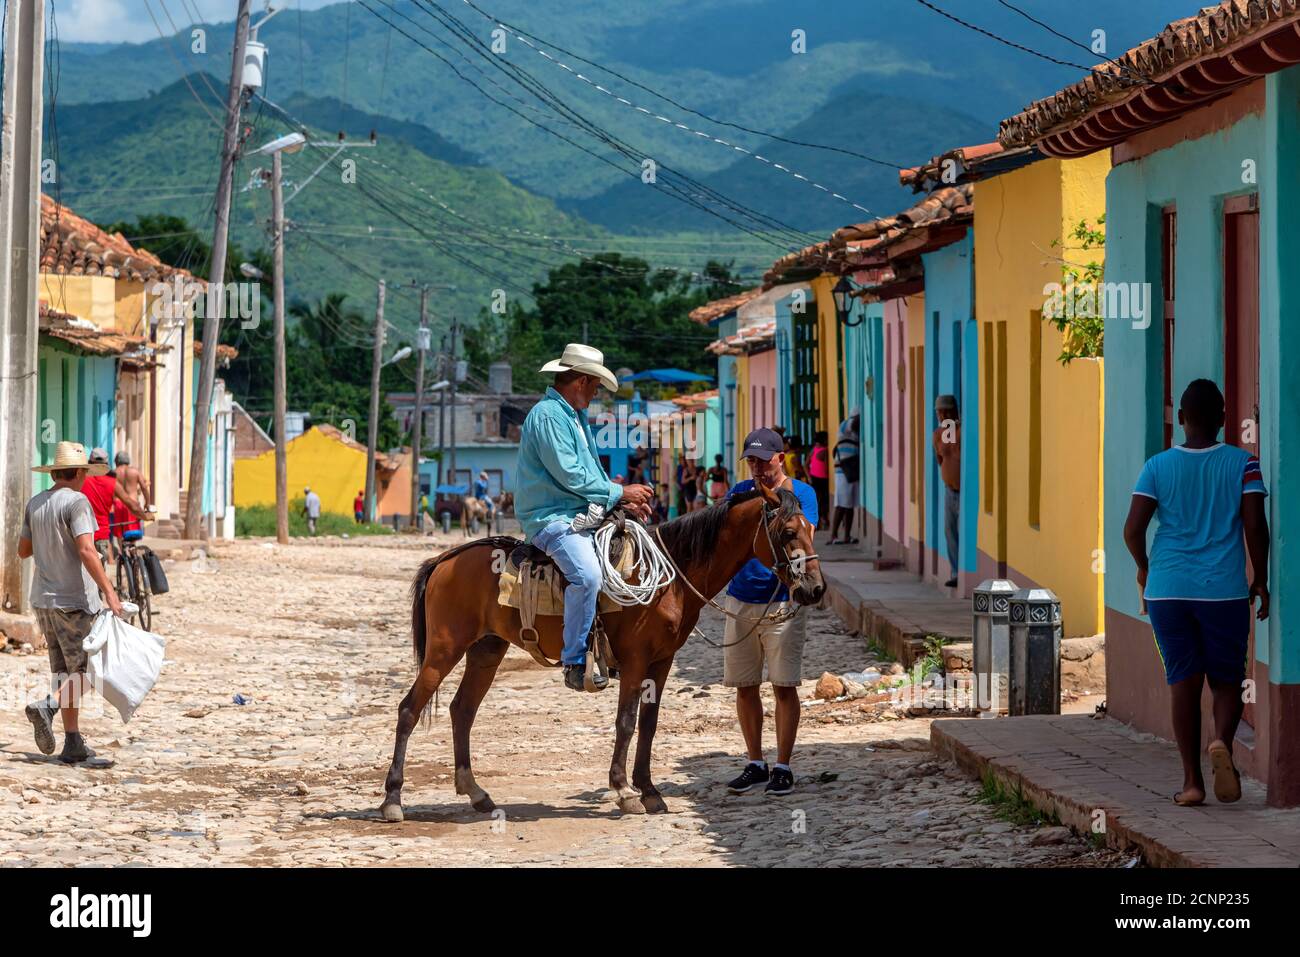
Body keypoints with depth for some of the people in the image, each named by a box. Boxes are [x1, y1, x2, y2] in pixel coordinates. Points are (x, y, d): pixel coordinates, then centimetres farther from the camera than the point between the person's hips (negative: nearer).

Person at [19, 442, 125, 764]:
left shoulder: (35, 504, 9)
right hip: (74, 600, -7)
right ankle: (47, 706, -23)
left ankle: (73, 743, 10)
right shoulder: (76, 502, -13)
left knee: (66, 671, 12)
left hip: (43, 600, 7)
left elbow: (23, 550, 18)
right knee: (86, 671, 0)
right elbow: (86, 550, -23)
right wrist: (109, 591, -22)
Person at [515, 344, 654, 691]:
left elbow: (593, 471, 25)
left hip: (583, 515, 11)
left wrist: (622, 501, 9)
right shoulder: (547, 416, -14)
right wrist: (619, 493, -10)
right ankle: (575, 663, -27)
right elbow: (570, 475, -19)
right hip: (552, 518, -11)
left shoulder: (576, 416, 19)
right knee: (587, 574, -33)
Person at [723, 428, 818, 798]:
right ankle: (755, 764, 19)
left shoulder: (801, 493, -2)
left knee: (784, 686, -3)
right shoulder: (740, 493, 9)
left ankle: (783, 767, 5)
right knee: (744, 686, 8)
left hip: (782, 603, -4)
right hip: (741, 601, 4)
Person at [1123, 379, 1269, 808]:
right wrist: (1260, 580, 4)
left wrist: (1143, 567, 13)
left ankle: (1192, 781, 6)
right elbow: (1255, 526, -8)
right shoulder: (1242, 463, -3)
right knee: (1227, 679, 10)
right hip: (1224, 591, -1)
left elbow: (1133, 529, -6)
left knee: (1183, 680, 7)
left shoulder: (1157, 467, -1)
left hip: (1168, 590, 1)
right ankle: (1222, 740, -20)